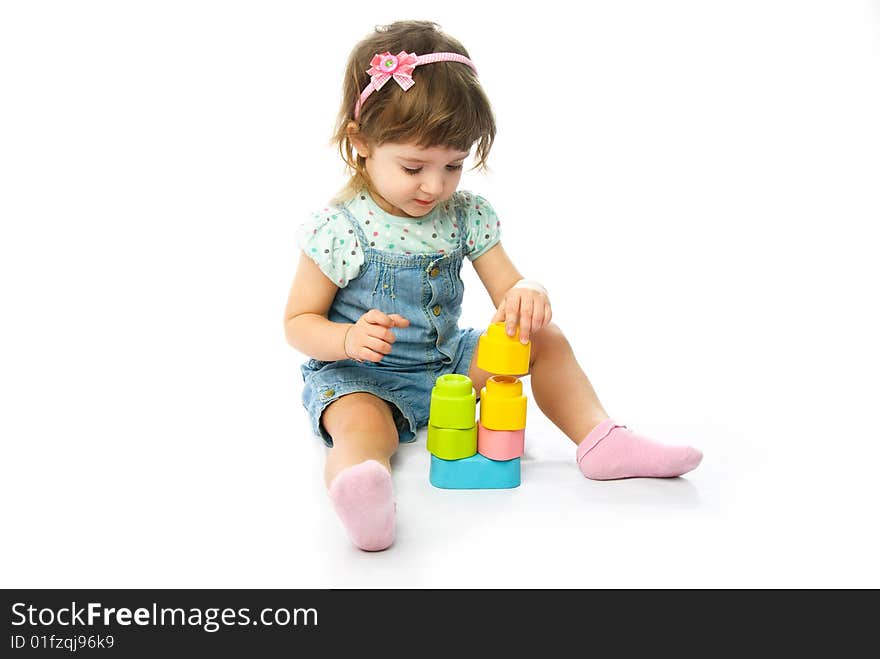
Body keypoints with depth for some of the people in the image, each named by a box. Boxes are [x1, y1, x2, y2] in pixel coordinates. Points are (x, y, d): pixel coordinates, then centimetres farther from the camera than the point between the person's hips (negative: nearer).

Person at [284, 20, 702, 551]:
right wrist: (350, 338, -32)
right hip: (359, 376, -5)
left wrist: (528, 295, -31)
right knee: (363, 425, -38)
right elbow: (299, 323, -9)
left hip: (446, 362, 5)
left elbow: (507, 289, -5)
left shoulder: (467, 215, -3)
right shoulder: (337, 228, -16)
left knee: (547, 338, -1)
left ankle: (601, 439, -7)